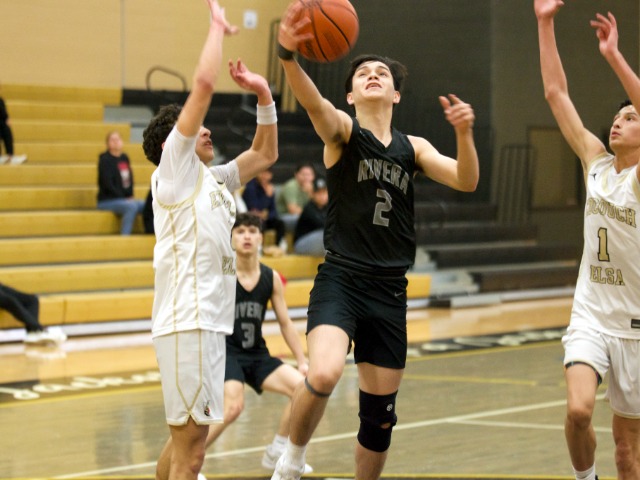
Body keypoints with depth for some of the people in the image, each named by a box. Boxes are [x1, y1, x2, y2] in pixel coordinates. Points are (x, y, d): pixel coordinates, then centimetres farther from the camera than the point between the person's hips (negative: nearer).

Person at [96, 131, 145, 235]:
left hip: (125, 199, 7)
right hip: (107, 201, -7)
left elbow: (130, 179, 15)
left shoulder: (124, 158, 12)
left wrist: (130, 196, -2)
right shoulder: (105, 160, -7)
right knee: (132, 206, -32)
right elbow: (108, 184, -14)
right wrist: (124, 198, -16)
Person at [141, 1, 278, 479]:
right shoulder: (174, 170, -3)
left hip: (209, 321, 9)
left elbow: (265, 154, 28)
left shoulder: (213, 180, 19)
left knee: (184, 439, 14)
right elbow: (203, 85, -11)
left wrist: (264, 95, 16)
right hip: (188, 321, -9)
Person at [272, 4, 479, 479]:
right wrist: (288, 55, -44)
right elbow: (312, 101, -22)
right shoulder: (342, 130, 0)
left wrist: (464, 134, -21)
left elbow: (466, 182, -1)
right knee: (324, 374, -29)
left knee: (380, 413, 9)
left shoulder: (413, 148, 12)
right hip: (340, 279, -4)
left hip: (390, 291, 4)